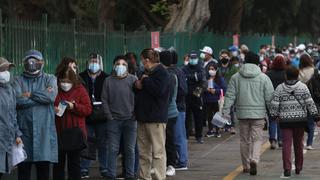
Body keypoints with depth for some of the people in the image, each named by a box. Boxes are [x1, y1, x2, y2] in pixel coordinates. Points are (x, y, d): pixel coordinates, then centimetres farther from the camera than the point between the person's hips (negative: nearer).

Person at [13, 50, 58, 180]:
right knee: (23, 168, 3)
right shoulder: (19, 80, 7)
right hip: (24, 129, 0)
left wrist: (30, 94, -7)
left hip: (44, 130, 0)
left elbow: (52, 96, -12)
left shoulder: (50, 79, 8)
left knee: (44, 167, 4)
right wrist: (42, 96, -7)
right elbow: (18, 100, -11)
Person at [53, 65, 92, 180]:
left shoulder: (80, 90, 1)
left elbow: (88, 109, -3)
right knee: (58, 163, 9)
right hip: (58, 133, 1)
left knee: (74, 163, 6)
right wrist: (52, 109, -12)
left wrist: (74, 106, -17)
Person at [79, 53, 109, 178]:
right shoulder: (81, 78, 5)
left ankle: (104, 168, 13)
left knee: (103, 144, 5)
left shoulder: (106, 78, 2)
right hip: (86, 116, 1)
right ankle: (84, 169, 9)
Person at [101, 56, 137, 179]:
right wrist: (109, 116, -3)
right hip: (114, 120, 0)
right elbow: (104, 99, 5)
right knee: (112, 150, 1)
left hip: (130, 119, 0)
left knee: (130, 150, 5)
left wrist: (135, 114, -7)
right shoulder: (108, 81, 5)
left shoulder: (133, 80, 1)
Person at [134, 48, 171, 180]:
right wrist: (137, 85, 3)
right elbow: (136, 90, 26)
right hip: (143, 117, 9)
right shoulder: (146, 73, 19)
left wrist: (145, 81, -12)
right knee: (143, 152, 13)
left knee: (158, 151, -8)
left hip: (156, 119, -9)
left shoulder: (162, 73, -9)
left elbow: (158, 90, -25)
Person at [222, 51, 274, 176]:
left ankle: (246, 166, 19)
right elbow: (269, 98, -3)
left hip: (242, 114, 2)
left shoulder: (236, 77, 3)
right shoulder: (263, 78, -3)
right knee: (257, 139, 1)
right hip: (258, 114, -2)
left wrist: (225, 111, 3)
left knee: (244, 140, 13)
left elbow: (230, 96, 1)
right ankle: (254, 160, -22)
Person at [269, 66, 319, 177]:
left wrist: (275, 115, 13)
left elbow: (274, 104, -2)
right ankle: (298, 168, 22)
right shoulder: (303, 87, -1)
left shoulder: (279, 88, -1)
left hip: (285, 121, -1)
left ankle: (287, 168, -13)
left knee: (286, 144, -2)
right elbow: (310, 103, -3)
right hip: (300, 120, 1)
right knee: (298, 144, 14)